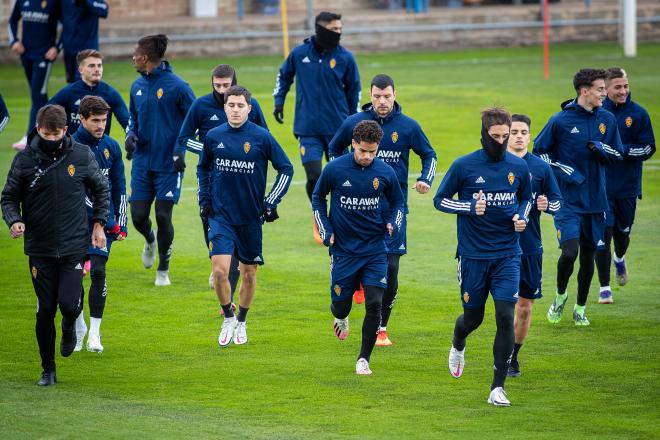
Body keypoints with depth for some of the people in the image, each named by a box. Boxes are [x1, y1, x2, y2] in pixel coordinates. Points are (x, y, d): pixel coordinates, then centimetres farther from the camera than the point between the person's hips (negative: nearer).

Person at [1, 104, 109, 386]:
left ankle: (69, 326, 26)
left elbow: (101, 189, 13)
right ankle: (48, 369, 18)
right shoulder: (24, 160, -4)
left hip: (74, 246, 0)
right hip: (40, 249, 0)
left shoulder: (82, 156, -2)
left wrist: (99, 223, 6)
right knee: (45, 310, 2)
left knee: (69, 304, -12)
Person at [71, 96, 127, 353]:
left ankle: (94, 332, -7)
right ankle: (78, 328, 23)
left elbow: (119, 188, 12)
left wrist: (121, 223, 8)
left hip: (103, 221, 1)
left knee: (98, 271, -12)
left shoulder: (111, 147, 5)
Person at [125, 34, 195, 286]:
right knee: (138, 216, 1)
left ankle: (163, 271, 11)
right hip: (142, 161, 5)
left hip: (168, 164, -5)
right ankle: (150, 241, 37)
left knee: (163, 216, -5)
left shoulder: (176, 86, -10)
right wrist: (131, 135, 0)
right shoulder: (137, 86, 7)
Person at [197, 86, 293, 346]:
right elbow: (203, 168, 18)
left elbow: (286, 169, 2)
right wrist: (204, 198, 10)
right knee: (220, 270, -14)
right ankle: (228, 318, 9)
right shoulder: (213, 137, 0)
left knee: (249, 273, 9)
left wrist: (271, 202, -3)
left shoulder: (262, 137, -7)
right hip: (221, 215, 0)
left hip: (251, 217, 0)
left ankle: (241, 323, 29)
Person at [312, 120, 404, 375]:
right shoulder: (334, 169, -9)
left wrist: (393, 224, -7)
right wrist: (326, 231, 1)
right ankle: (340, 317, 45)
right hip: (343, 251, 0)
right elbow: (318, 198, 9)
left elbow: (397, 203, 13)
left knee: (374, 304, -10)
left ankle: (364, 359, 4)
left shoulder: (386, 173, -5)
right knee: (341, 305, 5)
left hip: (375, 251, 1)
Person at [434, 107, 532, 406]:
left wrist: (522, 217, -2)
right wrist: (470, 208, -15)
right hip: (473, 255, -1)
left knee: (506, 317, -12)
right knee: (473, 318, 10)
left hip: (507, 255, 1)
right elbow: (440, 200, 1)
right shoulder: (464, 166, -7)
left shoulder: (518, 167, 2)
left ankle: (498, 388, -7)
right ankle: (458, 346, 49)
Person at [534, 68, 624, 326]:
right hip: (568, 200, -4)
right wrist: (566, 172, -9)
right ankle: (560, 295, 12)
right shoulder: (561, 120, -8)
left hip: (595, 199, 4)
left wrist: (600, 149, -10)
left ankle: (580, 308, 25)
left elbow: (618, 155, 12)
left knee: (588, 254, 9)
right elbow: (539, 150, 2)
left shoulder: (607, 120, 5)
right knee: (570, 252, -16)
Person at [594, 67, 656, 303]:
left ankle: (620, 259, 51)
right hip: (601, 184, -1)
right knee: (604, 233, -9)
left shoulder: (638, 114, -4)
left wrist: (621, 150, -18)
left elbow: (648, 149, -6)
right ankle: (604, 288, 2)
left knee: (622, 232, 15)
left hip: (628, 186, 1)